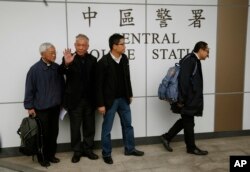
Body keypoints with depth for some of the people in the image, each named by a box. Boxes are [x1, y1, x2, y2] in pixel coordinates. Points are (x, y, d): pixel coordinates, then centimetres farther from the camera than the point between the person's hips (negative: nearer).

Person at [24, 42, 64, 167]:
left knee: (54, 132, 12)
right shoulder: (34, 69, -11)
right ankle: (42, 157, 24)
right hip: (41, 108, -4)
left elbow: (62, 85, 9)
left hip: (55, 107, 4)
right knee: (43, 134, 6)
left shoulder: (57, 67, 2)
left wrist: (63, 101, 11)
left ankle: (51, 155, 29)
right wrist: (29, 107, -7)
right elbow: (29, 89, -8)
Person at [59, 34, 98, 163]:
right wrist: (66, 63, -45)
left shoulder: (93, 60, 2)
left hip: (89, 100, 3)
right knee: (75, 128, 10)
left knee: (89, 127, 14)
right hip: (74, 100, -2)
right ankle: (77, 151, 27)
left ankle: (88, 149, 31)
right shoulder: (69, 59, -6)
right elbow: (61, 72, -24)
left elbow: (95, 79, 3)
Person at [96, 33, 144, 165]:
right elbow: (99, 85, -14)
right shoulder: (103, 62, -16)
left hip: (123, 99, 6)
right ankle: (106, 154, 24)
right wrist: (100, 104, -14)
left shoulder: (124, 58, 1)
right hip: (110, 100, -6)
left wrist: (129, 94, 13)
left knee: (127, 124, 16)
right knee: (107, 128, 7)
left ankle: (130, 149, 34)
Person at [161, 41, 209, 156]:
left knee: (185, 121, 17)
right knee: (188, 122, 5)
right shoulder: (190, 60, -17)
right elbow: (183, 80, -22)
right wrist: (182, 99, -21)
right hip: (188, 100, -10)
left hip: (192, 99, 10)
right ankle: (191, 147, 21)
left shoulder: (194, 61, 15)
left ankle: (167, 137, 25)